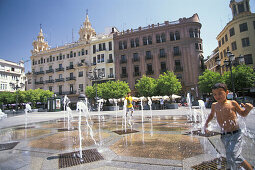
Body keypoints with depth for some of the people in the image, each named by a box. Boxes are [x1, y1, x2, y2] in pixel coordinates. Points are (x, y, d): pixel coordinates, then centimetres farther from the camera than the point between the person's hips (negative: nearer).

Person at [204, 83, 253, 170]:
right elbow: (211, 115, 23)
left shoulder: (232, 103, -7)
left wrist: (248, 109, -13)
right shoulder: (214, 105, 3)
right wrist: (206, 124, 13)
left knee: (233, 156, -17)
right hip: (224, 136, 4)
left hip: (235, 134, -4)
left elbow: (243, 114, 8)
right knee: (230, 158, 13)